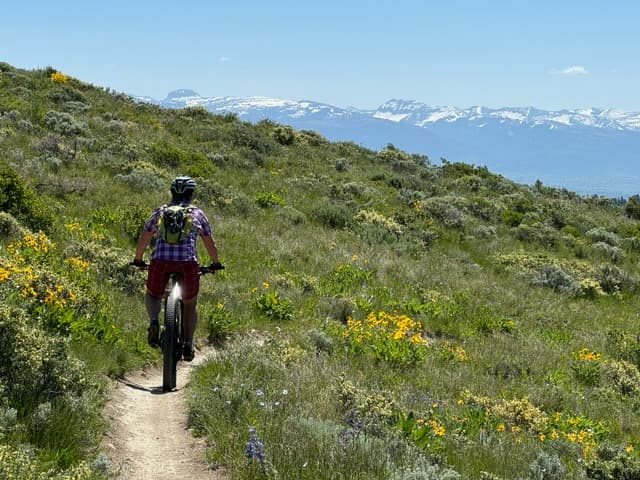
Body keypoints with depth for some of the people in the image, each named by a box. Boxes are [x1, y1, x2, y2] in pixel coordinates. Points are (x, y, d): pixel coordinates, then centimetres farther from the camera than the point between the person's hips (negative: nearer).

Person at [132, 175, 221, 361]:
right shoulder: (197, 214, 19)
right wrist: (215, 263, 41)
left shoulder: (160, 212, 20)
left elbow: (142, 240, 21)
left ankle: (153, 321, -3)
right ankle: (188, 345, 13)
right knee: (190, 304, 22)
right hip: (188, 262, 0)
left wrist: (138, 260, 37)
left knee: (153, 295, 26)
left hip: (160, 261, 0)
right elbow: (210, 244, 24)